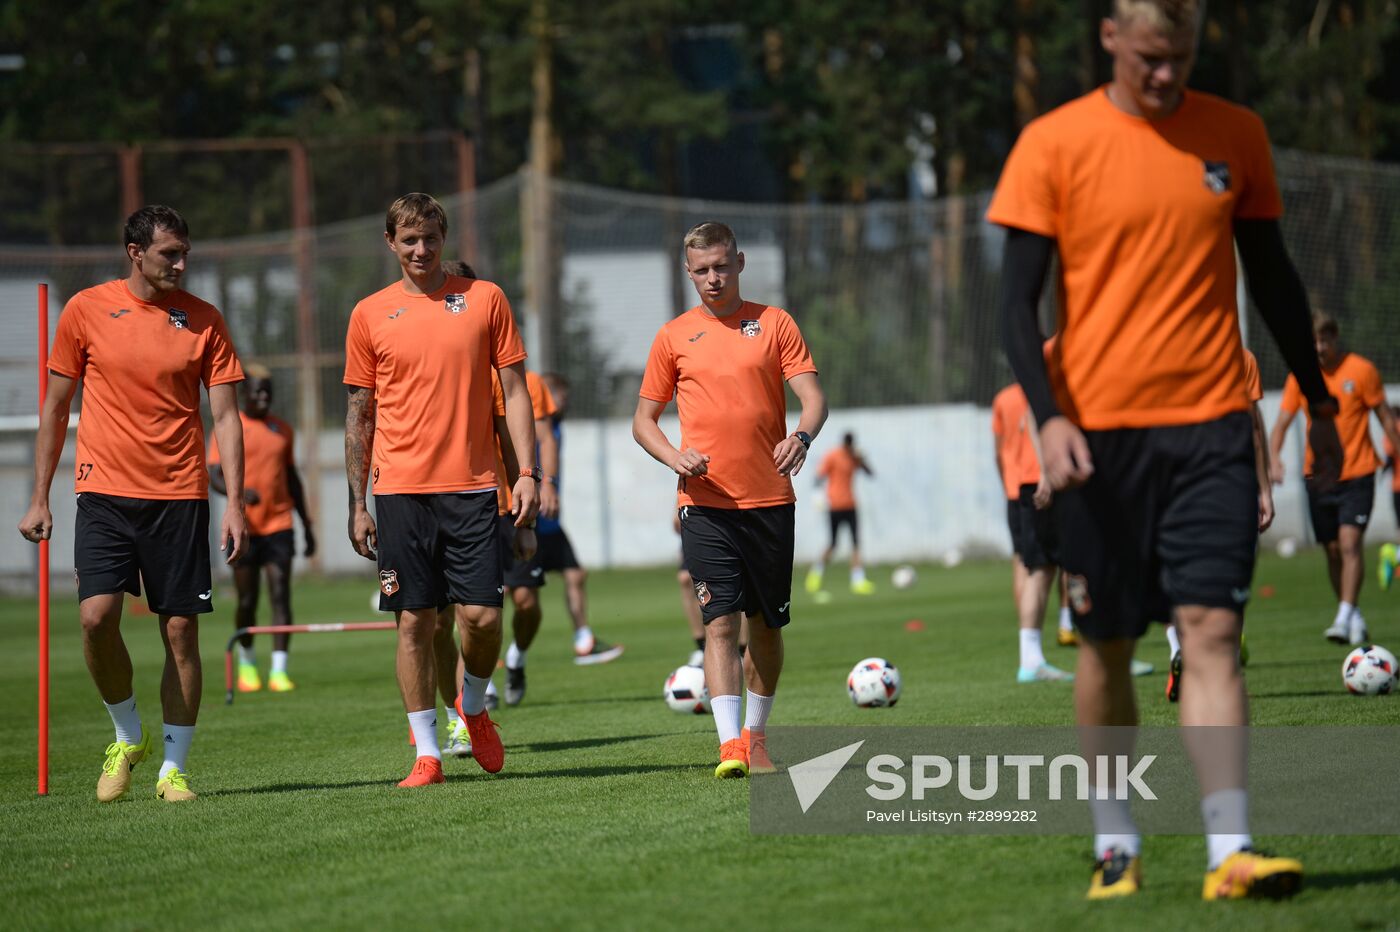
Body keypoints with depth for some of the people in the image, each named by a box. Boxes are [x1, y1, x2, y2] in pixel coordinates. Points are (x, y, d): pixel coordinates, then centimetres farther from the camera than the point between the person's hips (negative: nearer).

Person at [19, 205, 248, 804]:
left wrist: (235, 503, -6)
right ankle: (127, 736, 8)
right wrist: (39, 499, 6)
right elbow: (55, 408, 9)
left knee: (181, 630, -1)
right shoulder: (86, 310, 2)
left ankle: (174, 767, 10)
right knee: (96, 616, -16)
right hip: (105, 491, -1)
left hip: (179, 496, 1)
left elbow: (225, 416, 4)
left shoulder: (204, 321, 4)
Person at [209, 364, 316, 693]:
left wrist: (307, 524, 17)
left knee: (281, 594, -8)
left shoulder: (282, 430, 11)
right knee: (247, 600, 2)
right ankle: (246, 660, 26)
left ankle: (279, 670, -10)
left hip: (279, 525, 3)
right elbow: (214, 476, -8)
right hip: (244, 527, -3)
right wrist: (239, 492, -29)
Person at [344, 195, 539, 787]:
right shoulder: (371, 314, 6)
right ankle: (426, 754, 7)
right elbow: (359, 414, 10)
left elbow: (514, 390, 7)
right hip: (400, 488, 0)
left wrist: (528, 472, -2)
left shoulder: (484, 299, 6)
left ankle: (474, 705, 24)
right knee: (415, 619, 0)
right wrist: (356, 504, 7)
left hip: (471, 484, 0)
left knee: (482, 615, -6)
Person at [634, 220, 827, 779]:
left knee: (766, 624, 9)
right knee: (720, 622, -12)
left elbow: (813, 397, -1)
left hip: (770, 501, 1)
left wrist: (801, 436, -23)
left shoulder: (773, 324, 6)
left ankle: (756, 736, 24)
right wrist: (674, 456, -9)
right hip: (705, 502, -1)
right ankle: (729, 745, -18)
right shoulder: (674, 336, 8)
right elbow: (643, 420, 12)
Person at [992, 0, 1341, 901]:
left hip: (1210, 422, 1)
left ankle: (1231, 850, -13)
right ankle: (1116, 844, 19)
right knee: (1107, 644, 6)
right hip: (1097, 429, -1)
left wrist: (1317, 400, 17)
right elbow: (1018, 300, -3)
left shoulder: (1236, 136, 7)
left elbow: (1273, 276, 16)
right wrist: (1049, 416, -15)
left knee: (1212, 631, -9)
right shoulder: (1053, 144, -2)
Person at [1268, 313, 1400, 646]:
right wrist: (1274, 459, -13)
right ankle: (1355, 619, 19)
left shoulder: (1361, 370, -5)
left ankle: (1345, 618, -21)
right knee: (1332, 549, 7)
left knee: (1349, 543, -17)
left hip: (1357, 472, -4)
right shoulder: (1300, 376, 4)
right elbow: (1282, 421, 4)